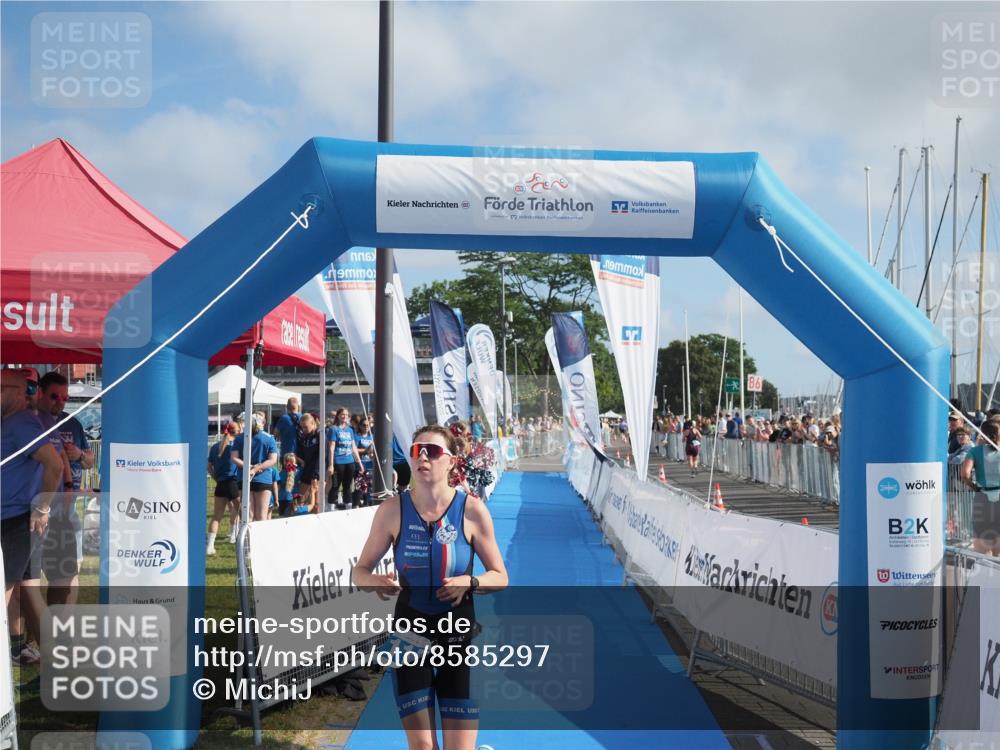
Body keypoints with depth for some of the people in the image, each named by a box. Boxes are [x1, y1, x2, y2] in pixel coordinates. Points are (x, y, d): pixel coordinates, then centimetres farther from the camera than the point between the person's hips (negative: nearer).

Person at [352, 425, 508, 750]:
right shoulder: (392, 509, -8)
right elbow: (359, 571, 1)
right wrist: (376, 582, -22)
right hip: (410, 634, 1)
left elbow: (499, 577, -3)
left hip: (459, 636, -1)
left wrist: (469, 583, -23)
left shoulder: (472, 510, -10)